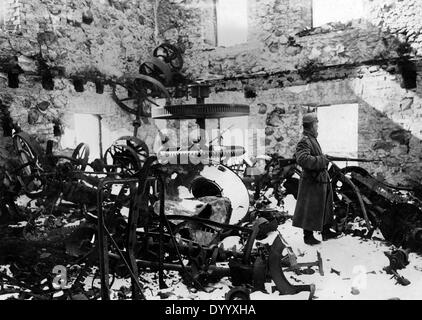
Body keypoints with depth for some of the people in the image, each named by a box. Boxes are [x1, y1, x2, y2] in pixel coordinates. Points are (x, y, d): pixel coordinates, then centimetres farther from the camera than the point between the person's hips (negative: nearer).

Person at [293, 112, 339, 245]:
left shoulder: (312, 139, 13)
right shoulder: (304, 141, -19)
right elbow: (302, 159, -34)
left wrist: (323, 158, 20)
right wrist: (321, 160, -26)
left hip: (322, 180, 10)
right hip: (313, 181, -10)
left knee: (325, 207, 19)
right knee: (311, 210, 1)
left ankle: (326, 231, 33)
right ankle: (308, 236, 14)